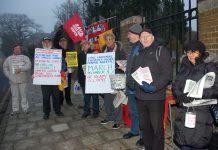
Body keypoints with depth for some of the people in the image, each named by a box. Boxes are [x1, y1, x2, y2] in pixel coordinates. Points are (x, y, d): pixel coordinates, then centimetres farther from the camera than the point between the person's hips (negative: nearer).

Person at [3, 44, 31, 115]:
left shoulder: (25, 57, 5)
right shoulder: (8, 59, 12)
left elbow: (28, 65, -10)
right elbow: (5, 68, 10)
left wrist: (21, 69, -26)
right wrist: (9, 76, -4)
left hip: (23, 80, -2)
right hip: (13, 80, 2)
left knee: (24, 94, 4)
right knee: (14, 95, 7)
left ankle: (25, 108, 14)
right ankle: (15, 109, 17)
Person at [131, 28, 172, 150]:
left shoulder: (161, 50, -3)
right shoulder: (139, 53, 15)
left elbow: (168, 74, -12)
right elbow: (133, 71, 21)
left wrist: (154, 87, -23)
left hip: (156, 97, -6)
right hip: (140, 96, 6)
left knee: (157, 128, 5)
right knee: (144, 126, 17)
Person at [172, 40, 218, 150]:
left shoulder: (209, 67, 1)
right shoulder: (184, 68, 14)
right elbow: (175, 86, 11)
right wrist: (180, 96, -8)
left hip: (201, 113, -3)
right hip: (183, 112, 4)